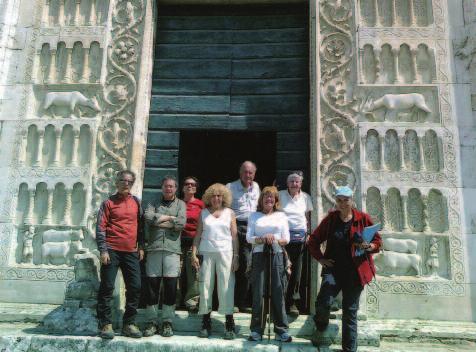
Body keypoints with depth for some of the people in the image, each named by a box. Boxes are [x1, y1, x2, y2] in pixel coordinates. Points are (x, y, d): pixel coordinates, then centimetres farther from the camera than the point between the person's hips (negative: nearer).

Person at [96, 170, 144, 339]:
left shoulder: (136, 202, 10)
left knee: (135, 287, 3)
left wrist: (141, 247, 11)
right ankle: (106, 324, 12)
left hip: (131, 252, 4)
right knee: (107, 287, 1)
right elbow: (100, 227, -5)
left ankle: (129, 324, 16)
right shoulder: (108, 203, 0)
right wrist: (103, 250, -11)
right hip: (112, 251, -4)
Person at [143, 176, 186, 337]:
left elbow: (181, 224, -5)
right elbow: (148, 217, -6)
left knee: (171, 287, 1)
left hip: (172, 249, -1)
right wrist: (169, 217, -5)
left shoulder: (180, 204, 12)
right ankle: (152, 321, 15)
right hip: (153, 248, 1)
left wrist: (159, 220, -2)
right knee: (152, 286, 3)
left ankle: (167, 322, 13)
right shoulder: (154, 203, 15)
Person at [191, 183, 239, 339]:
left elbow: (234, 236, 5)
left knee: (226, 287, -2)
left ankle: (229, 325, 6)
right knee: (205, 286, 2)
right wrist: (194, 254, 0)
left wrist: (236, 256, -2)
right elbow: (198, 235, 9)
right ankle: (206, 324, 14)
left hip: (225, 253, -1)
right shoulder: (203, 213, 10)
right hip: (206, 253, 1)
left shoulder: (229, 213, 8)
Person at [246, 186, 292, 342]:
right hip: (259, 256, 0)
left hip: (277, 255, 1)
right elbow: (249, 237, 3)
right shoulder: (254, 216, 12)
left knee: (278, 293, -1)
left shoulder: (281, 216, 14)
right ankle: (256, 329, 10)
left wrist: (275, 240, -11)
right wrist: (262, 239, -14)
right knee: (258, 293, -1)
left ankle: (281, 330, 9)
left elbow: (286, 239, 8)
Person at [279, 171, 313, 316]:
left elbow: (308, 217, 14)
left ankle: (292, 302, 16)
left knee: (296, 269, 4)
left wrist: (308, 234, 7)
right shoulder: (280, 195, 3)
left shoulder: (306, 197, 9)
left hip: (299, 235, 2)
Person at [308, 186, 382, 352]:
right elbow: (313, 240, 11)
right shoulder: (330, 219, 2)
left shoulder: (363, 218, -1)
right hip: (333, 268, 0)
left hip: (355, 271, 0)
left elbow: (378, 241, 5)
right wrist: (320, 258, 1)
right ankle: (321, 323, 20)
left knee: (350, 311, 8)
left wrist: (369, 247, -16)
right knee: (323, 302, -15)